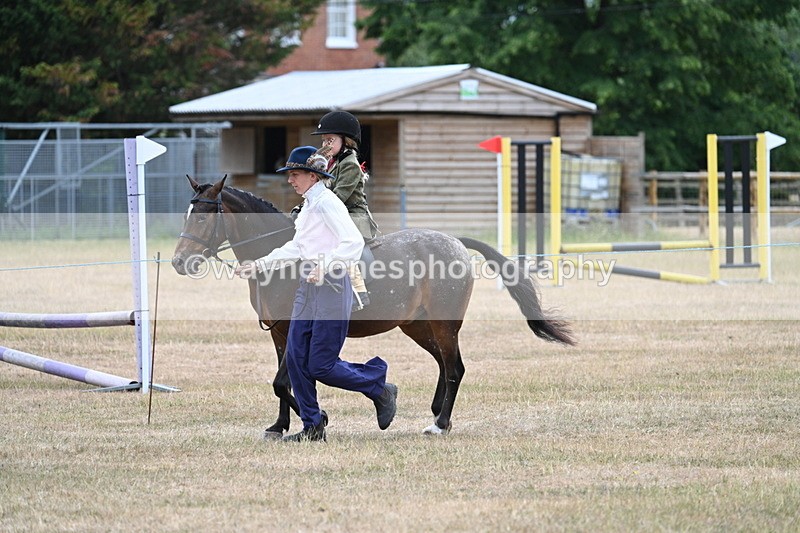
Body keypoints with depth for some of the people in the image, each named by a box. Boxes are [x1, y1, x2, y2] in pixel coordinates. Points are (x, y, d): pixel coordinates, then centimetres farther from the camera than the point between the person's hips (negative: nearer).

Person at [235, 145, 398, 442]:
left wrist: (326, 266, -35)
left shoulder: (327, 204, -14)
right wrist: (258, 266, 21)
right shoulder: (309, 206, 14)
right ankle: (312, 427, 11)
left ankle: (380, 389, 14)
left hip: (331, 287, -9)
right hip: (307, 288, 9)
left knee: (321, 367, -7)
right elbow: (295, 249, 24)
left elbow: (354, 242, -25)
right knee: (295, 359, 4)